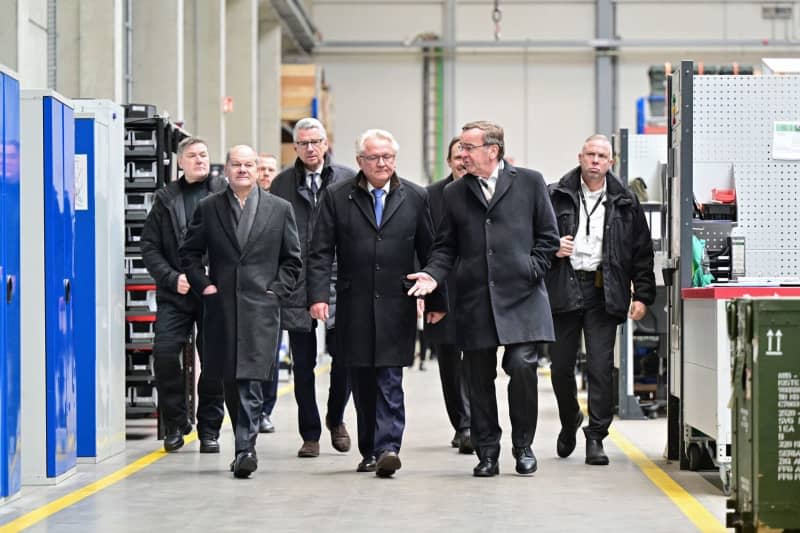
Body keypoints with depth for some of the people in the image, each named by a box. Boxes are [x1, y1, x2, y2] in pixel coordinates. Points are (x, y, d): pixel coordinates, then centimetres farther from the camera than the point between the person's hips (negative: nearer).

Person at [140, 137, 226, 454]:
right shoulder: (166, 199, 10)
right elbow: (150, 246, 8)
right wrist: (172, 278, -5)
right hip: (175, 293, 1)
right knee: (164, 353, -11)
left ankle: (209, 430, 14)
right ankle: (175, 423, 6)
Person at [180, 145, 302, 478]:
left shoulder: (280, 209, 6)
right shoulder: (209, 208, 8)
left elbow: (293, 260, 10)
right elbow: (189, 254, 13)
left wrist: (277, 290, 0)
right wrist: (203, 284, 2)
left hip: (261, 307, -2)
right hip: (221, 307, 2)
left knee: (250, 381, -12)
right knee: (231, 382, 8)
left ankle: (245, 448, -14)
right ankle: (245, 446, 20)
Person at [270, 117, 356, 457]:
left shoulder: (348, 180, 4)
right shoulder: (282, 184, 5)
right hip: (296, 287, 1)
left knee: (345, 359, -2)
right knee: (303, 366, 5)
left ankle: (336, 419, 23)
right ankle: (310, 434, 15)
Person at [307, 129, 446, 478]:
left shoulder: (415, 198, 5)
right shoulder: (336, 197, 4)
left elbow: (430, 252, 7)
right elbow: (321, 252, 1)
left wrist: (437, 301, 5)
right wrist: (318, 295, -10)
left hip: (396, 305, -1)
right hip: (354, 306, 1)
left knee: (390, 380, -8)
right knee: (362, 383, 7)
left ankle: (387, 448, -13)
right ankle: (369, 451, 17)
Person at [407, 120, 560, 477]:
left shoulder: (529, 182, 6)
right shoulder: (455, 193, 12)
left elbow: (548, 236, 7)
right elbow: (446, 246, 12)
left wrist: (531, 271, -4)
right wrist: (433, 274, -5)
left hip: (520, 296, -3)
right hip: (474, 299, 3)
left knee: (522, 366, -13)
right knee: (480, 379, 4)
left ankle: (523, 446, 4)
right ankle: (487, 453, 13)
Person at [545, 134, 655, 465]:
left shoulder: (625, 203, 8)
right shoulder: (555, 197, 6)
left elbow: (642, 252, 10)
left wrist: (642, 295, 3)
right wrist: (552, 249, -10)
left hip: (604, 292, -1)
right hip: (564, 291, 1)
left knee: (601, 367, -7)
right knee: (561, 366, 7)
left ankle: (596, 438, 0)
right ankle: (569, 423, 32)